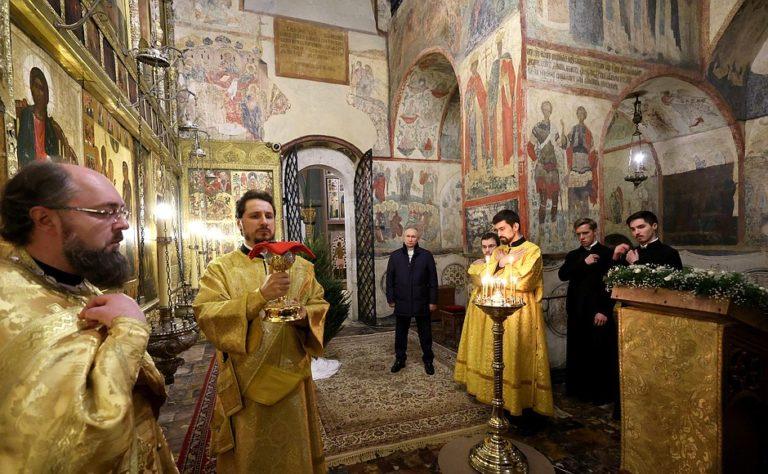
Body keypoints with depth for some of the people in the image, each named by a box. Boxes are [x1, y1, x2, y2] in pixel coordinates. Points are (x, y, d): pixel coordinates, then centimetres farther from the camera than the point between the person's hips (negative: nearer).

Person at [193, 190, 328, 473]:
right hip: (245, 381, -2)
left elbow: (320, 306, 5)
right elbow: (205, 313, -15)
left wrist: (302, 314, -18)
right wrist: (259, 296, -27)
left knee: (294, 450, 17)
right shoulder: (220, 268, -2)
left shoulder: (299, 266, 5)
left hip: (292, 376, 2)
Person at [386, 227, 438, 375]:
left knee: (425, 333, 10)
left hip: (422, 302, -1)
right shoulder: (395, 256, 3)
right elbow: (389, 279, 4)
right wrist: (390, 299, 1)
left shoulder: (426, 255, -2)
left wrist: (433, 301, -4)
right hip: (401, 302, 1)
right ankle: (400, 359, 30)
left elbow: (433, 279, -2)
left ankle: (428, 360, 27)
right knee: (400, 333, 14)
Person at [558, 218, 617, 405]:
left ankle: (603, 395, 16)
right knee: (578, 353, 7)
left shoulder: (608, 253, 0)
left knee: (600, 354, 1)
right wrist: (583, 263, -13)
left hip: (599, 312, -4)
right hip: (577, 312, 4)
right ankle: (581, 391, 20)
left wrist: (605, 311, -11)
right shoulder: (573, 255, 15)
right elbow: (562, 274, -1)